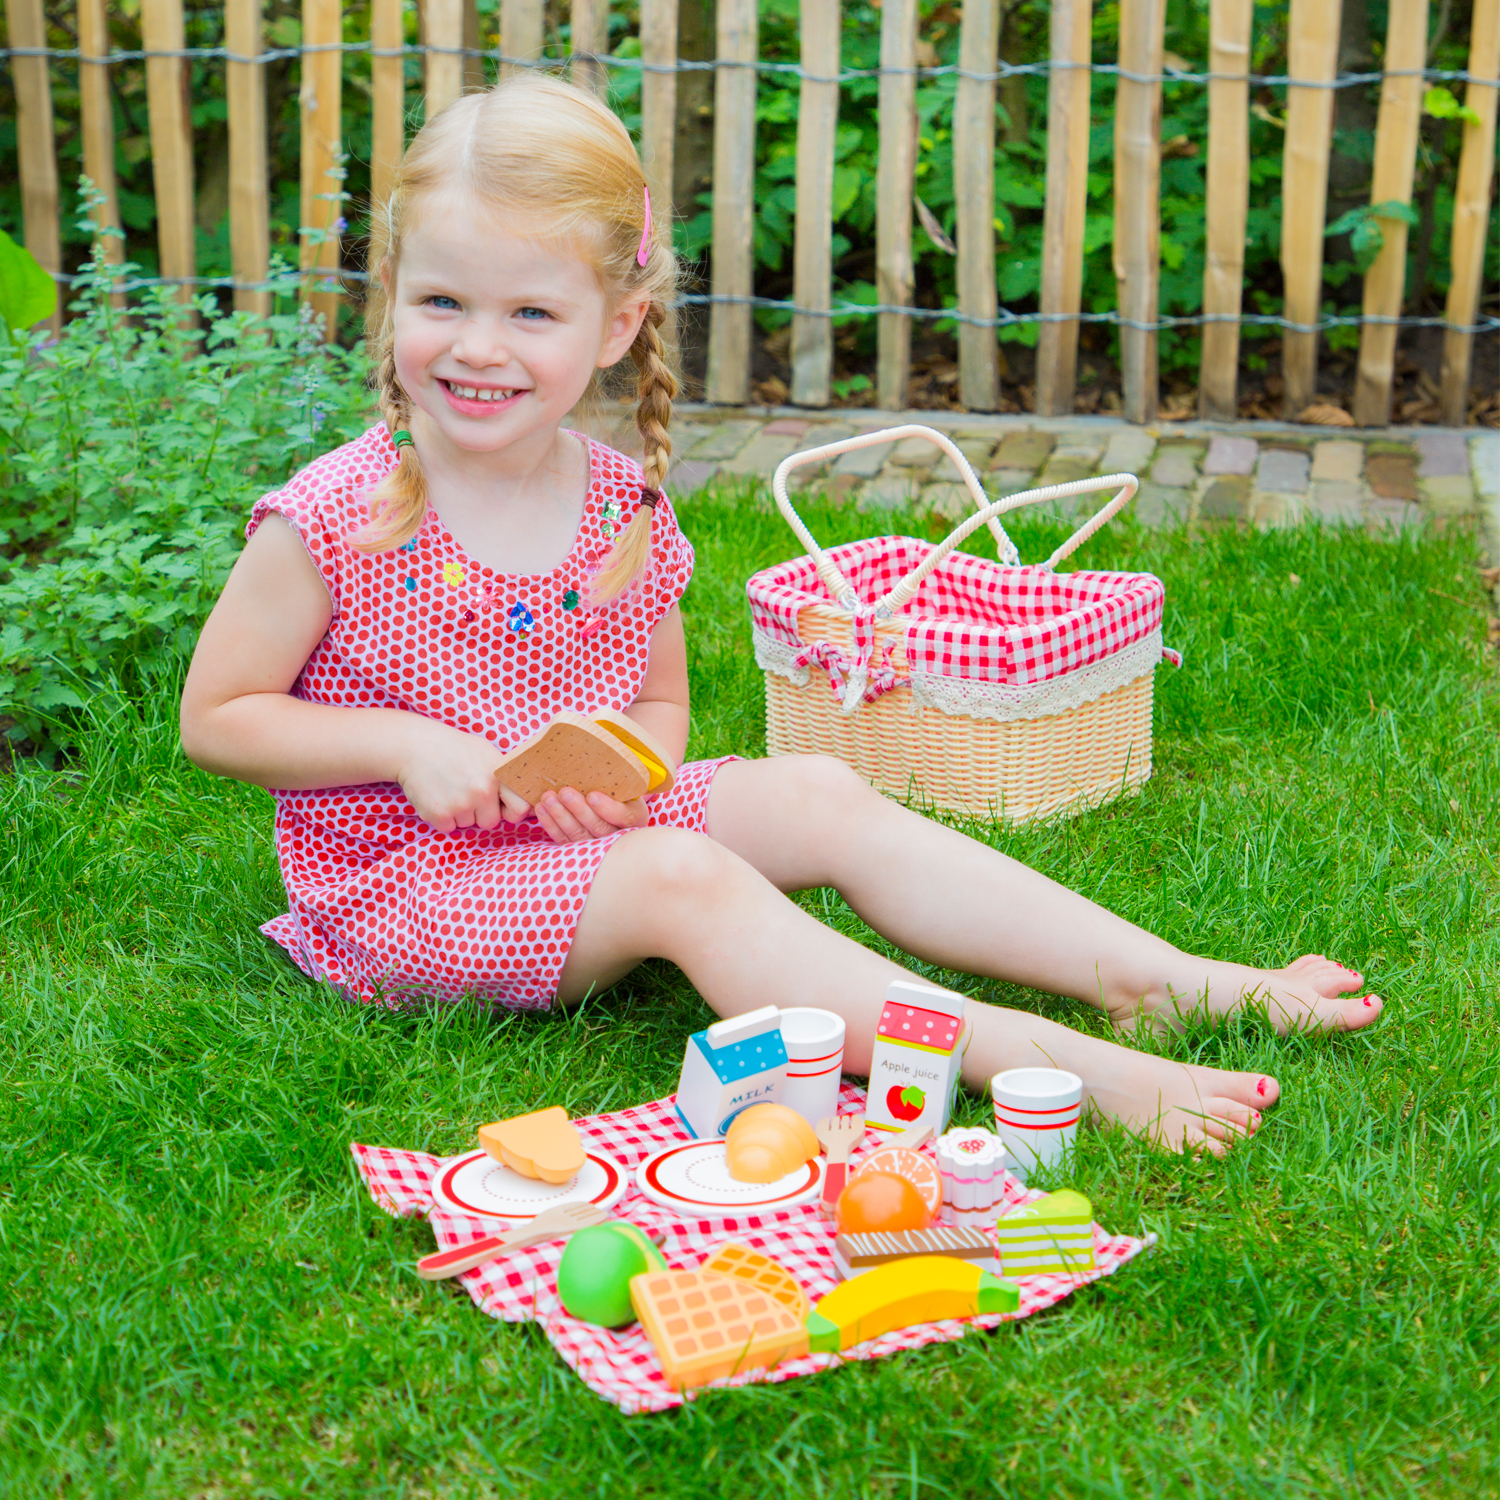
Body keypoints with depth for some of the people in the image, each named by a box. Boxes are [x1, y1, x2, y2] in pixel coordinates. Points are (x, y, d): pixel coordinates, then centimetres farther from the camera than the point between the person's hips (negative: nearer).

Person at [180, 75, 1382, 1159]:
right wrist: (407, 743, -22)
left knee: (823, 796, -8)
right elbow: (214, 720, -10)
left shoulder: (625, 508, -1)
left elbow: (662, 700, 12)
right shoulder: (337, 519, -17)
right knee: (684, 876, -28)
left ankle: (1156, 978, -9)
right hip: (402, 877, -6)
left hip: (575, 831, 6)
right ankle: (1029, 1060, -36)